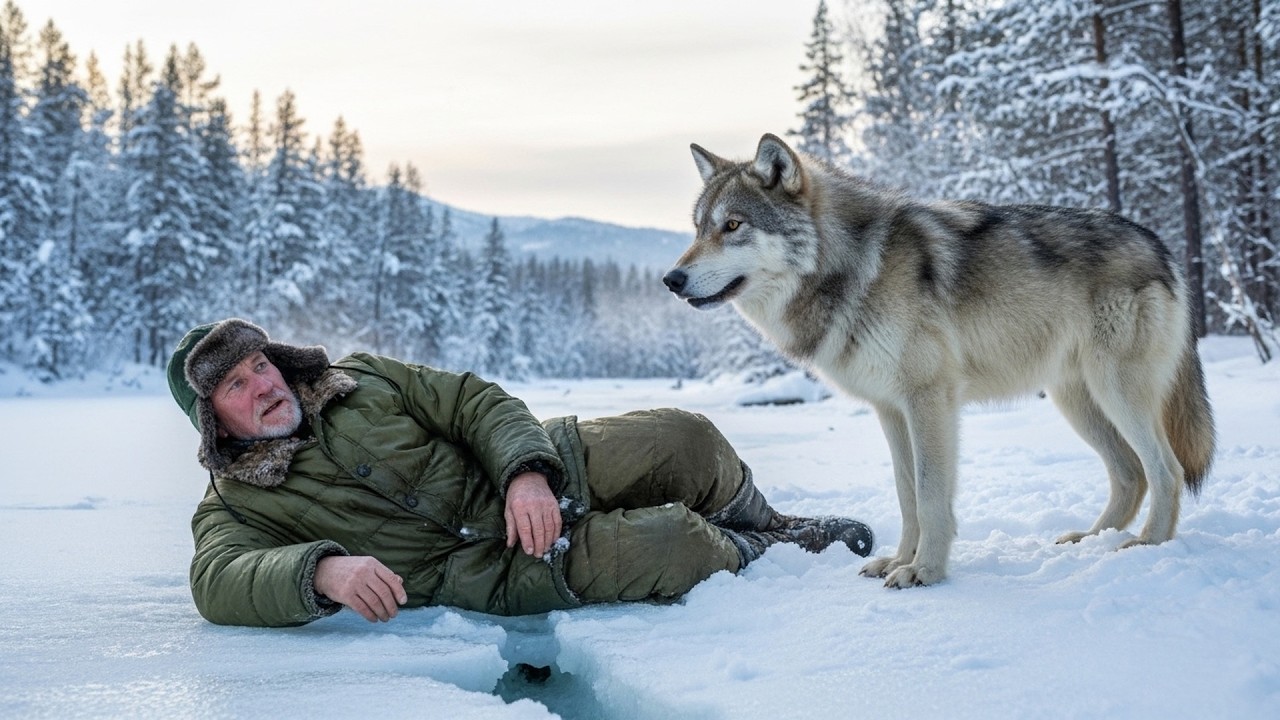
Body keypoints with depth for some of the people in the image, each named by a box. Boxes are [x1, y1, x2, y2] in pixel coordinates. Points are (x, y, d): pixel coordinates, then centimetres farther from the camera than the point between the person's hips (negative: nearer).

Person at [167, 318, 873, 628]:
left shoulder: (358, 380, 9)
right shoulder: (236, 506, 1)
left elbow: (472, 400, 2)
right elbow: (221, 582, -20)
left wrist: (525, 469, -19)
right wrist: (322, 570, -42)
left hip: (541, 466, 5)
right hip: (503, 568, -4)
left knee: (684, 439, -13)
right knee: (669, 546, -26)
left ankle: (763, 525, 18)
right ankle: (750, 556, 8)